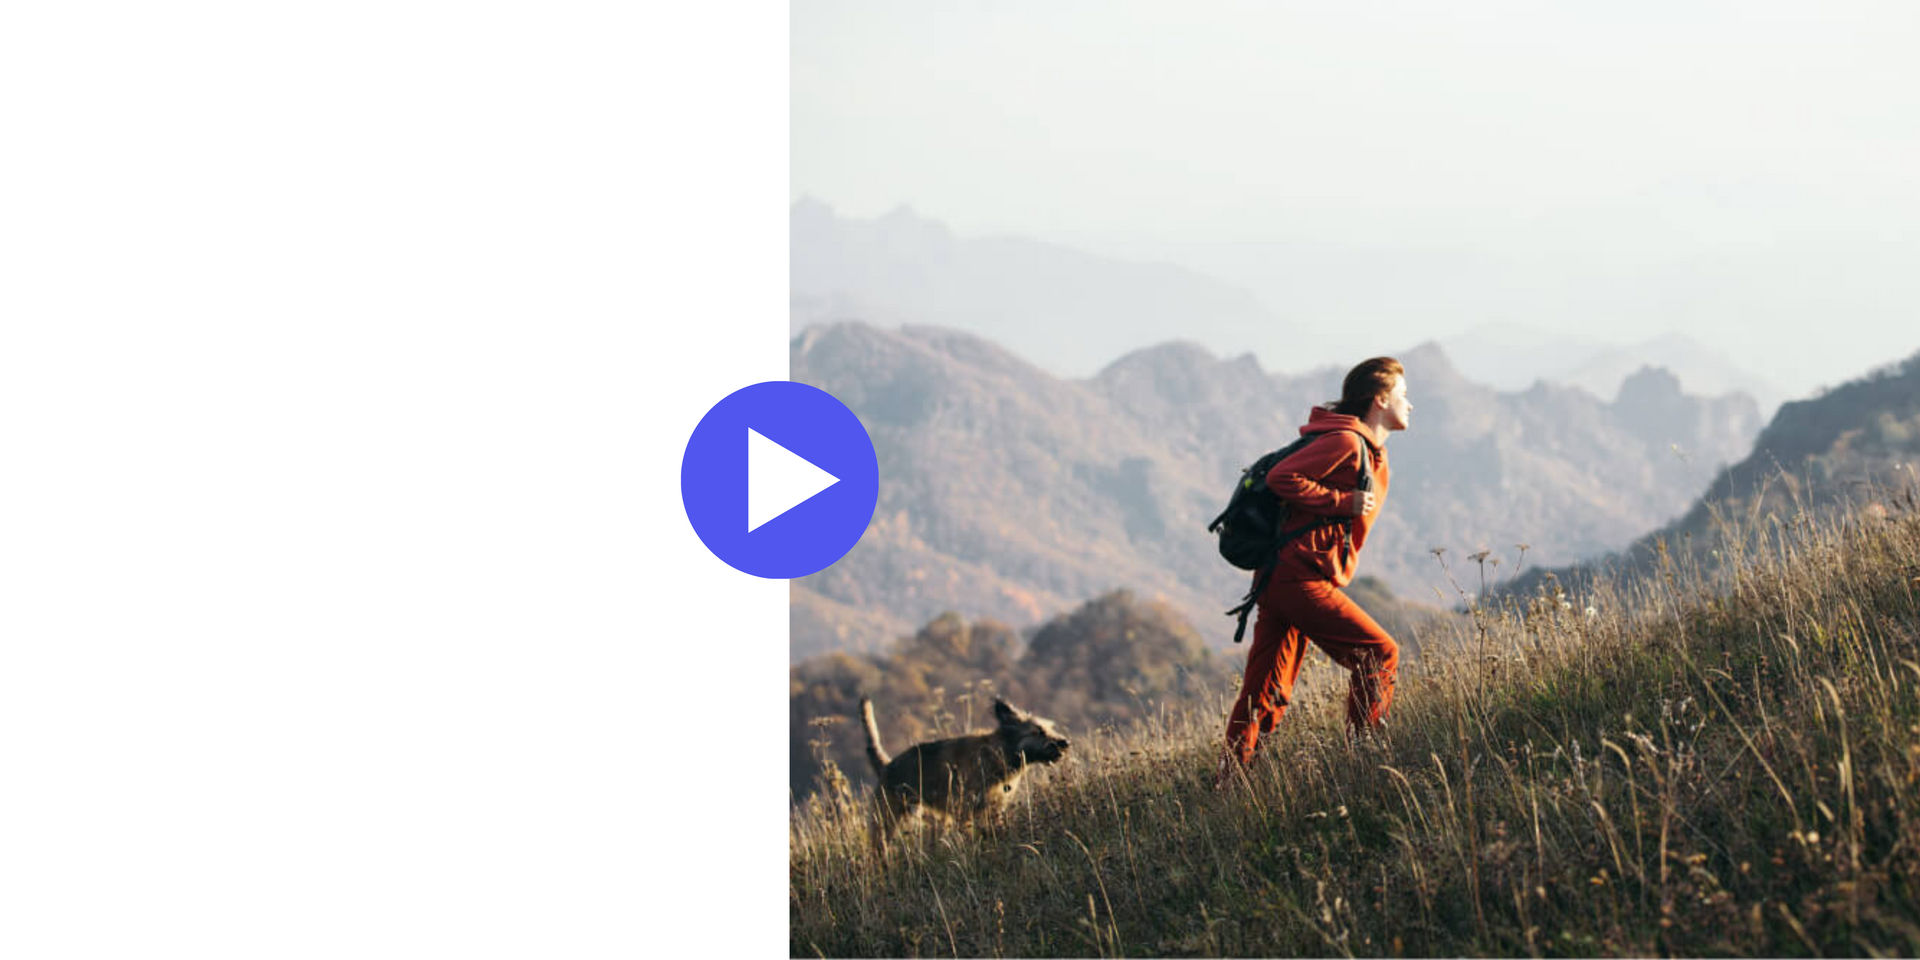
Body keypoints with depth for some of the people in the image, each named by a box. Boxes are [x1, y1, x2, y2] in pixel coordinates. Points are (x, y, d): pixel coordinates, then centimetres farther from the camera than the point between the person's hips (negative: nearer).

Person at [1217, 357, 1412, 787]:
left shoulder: (1373, 456, 22)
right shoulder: (1345, 441, -10)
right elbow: (1281, 477, -18)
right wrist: (1343, 502, -17)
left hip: (1279, 583, 10)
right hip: (1300, 579, -10)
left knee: (1265, 697, 6)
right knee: (1380, 654, -5)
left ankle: (1226, 782, 4)